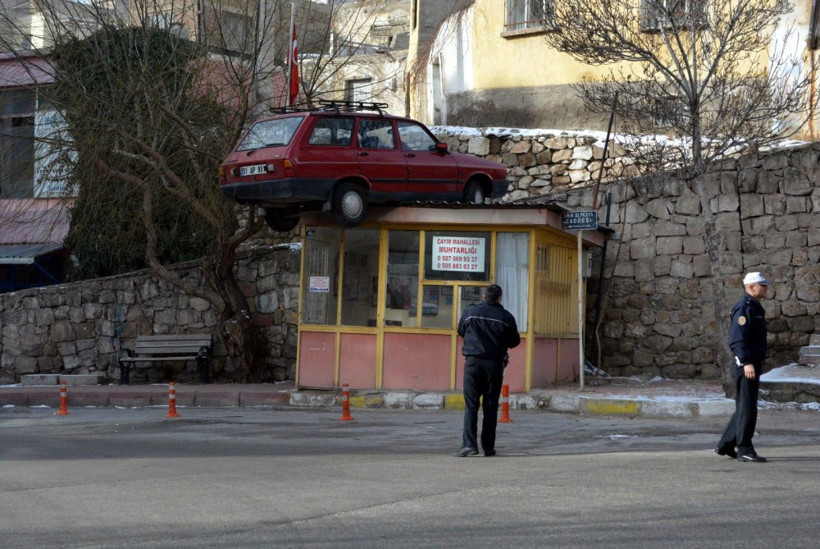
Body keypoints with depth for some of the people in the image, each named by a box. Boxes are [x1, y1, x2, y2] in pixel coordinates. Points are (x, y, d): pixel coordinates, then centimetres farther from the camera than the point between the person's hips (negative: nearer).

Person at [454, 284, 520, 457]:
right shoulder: (506, 317, 0)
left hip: (473, 362, -1)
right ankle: (488, 447, 9)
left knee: (471, 405, -1)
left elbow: (461, 331, 15)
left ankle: (469, 444, -13)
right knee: (491, 407, 7)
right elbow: (514, 341, 9)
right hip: (495, 363, 1)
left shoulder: (470, 311, 0)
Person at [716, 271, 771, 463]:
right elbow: (738, 338, -23)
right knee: (747, 409, -7)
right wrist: (747, 362, -29)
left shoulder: (755, 307, 19)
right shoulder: (744, 307, -13)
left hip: (752, 365, 10)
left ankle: (725, 446, 19)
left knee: (744, 409, 13)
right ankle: (745, 449, -4)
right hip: (746, 365, -10)